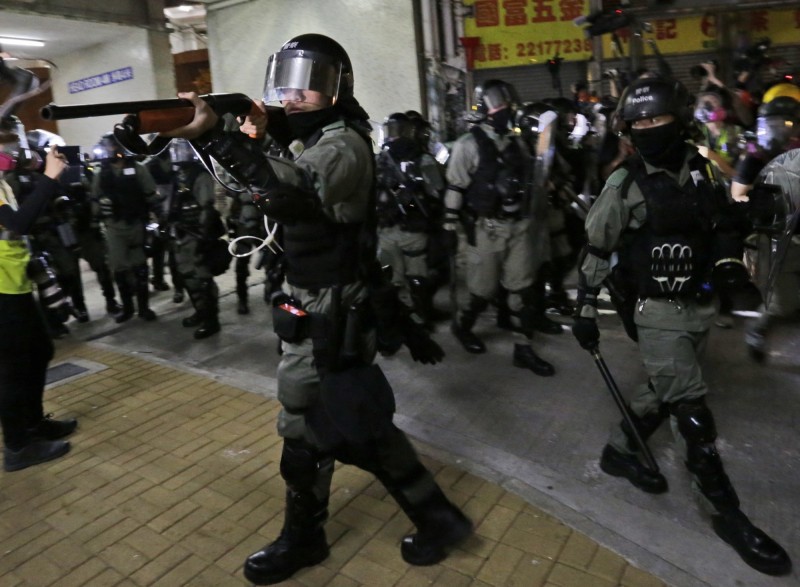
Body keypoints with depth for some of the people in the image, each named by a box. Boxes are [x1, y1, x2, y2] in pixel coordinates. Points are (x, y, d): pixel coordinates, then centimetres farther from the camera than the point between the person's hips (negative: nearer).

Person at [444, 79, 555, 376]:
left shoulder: (516, 143, 11)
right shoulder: (468, 145, -9)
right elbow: (454, 190, -11)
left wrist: (538, 214, 19)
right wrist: (450, 228, -12)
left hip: (518, 226, 6)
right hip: (486, 228, -5)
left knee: (524, 289, 4)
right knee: (484, 289, 6)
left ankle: (523, 349, 14)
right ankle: (462, 325, 35)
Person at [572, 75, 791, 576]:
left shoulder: (705, 170, 4)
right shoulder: (625, 184, -9)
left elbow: (725, 226, 21)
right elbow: (597, 251, -6)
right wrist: (586, 309, -6)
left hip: (702, 305, 6)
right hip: (658, 311, -5)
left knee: (664, 392, 17)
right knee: (691, 408, -4)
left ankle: (619, 451, 37)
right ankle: (727, 513, 9)